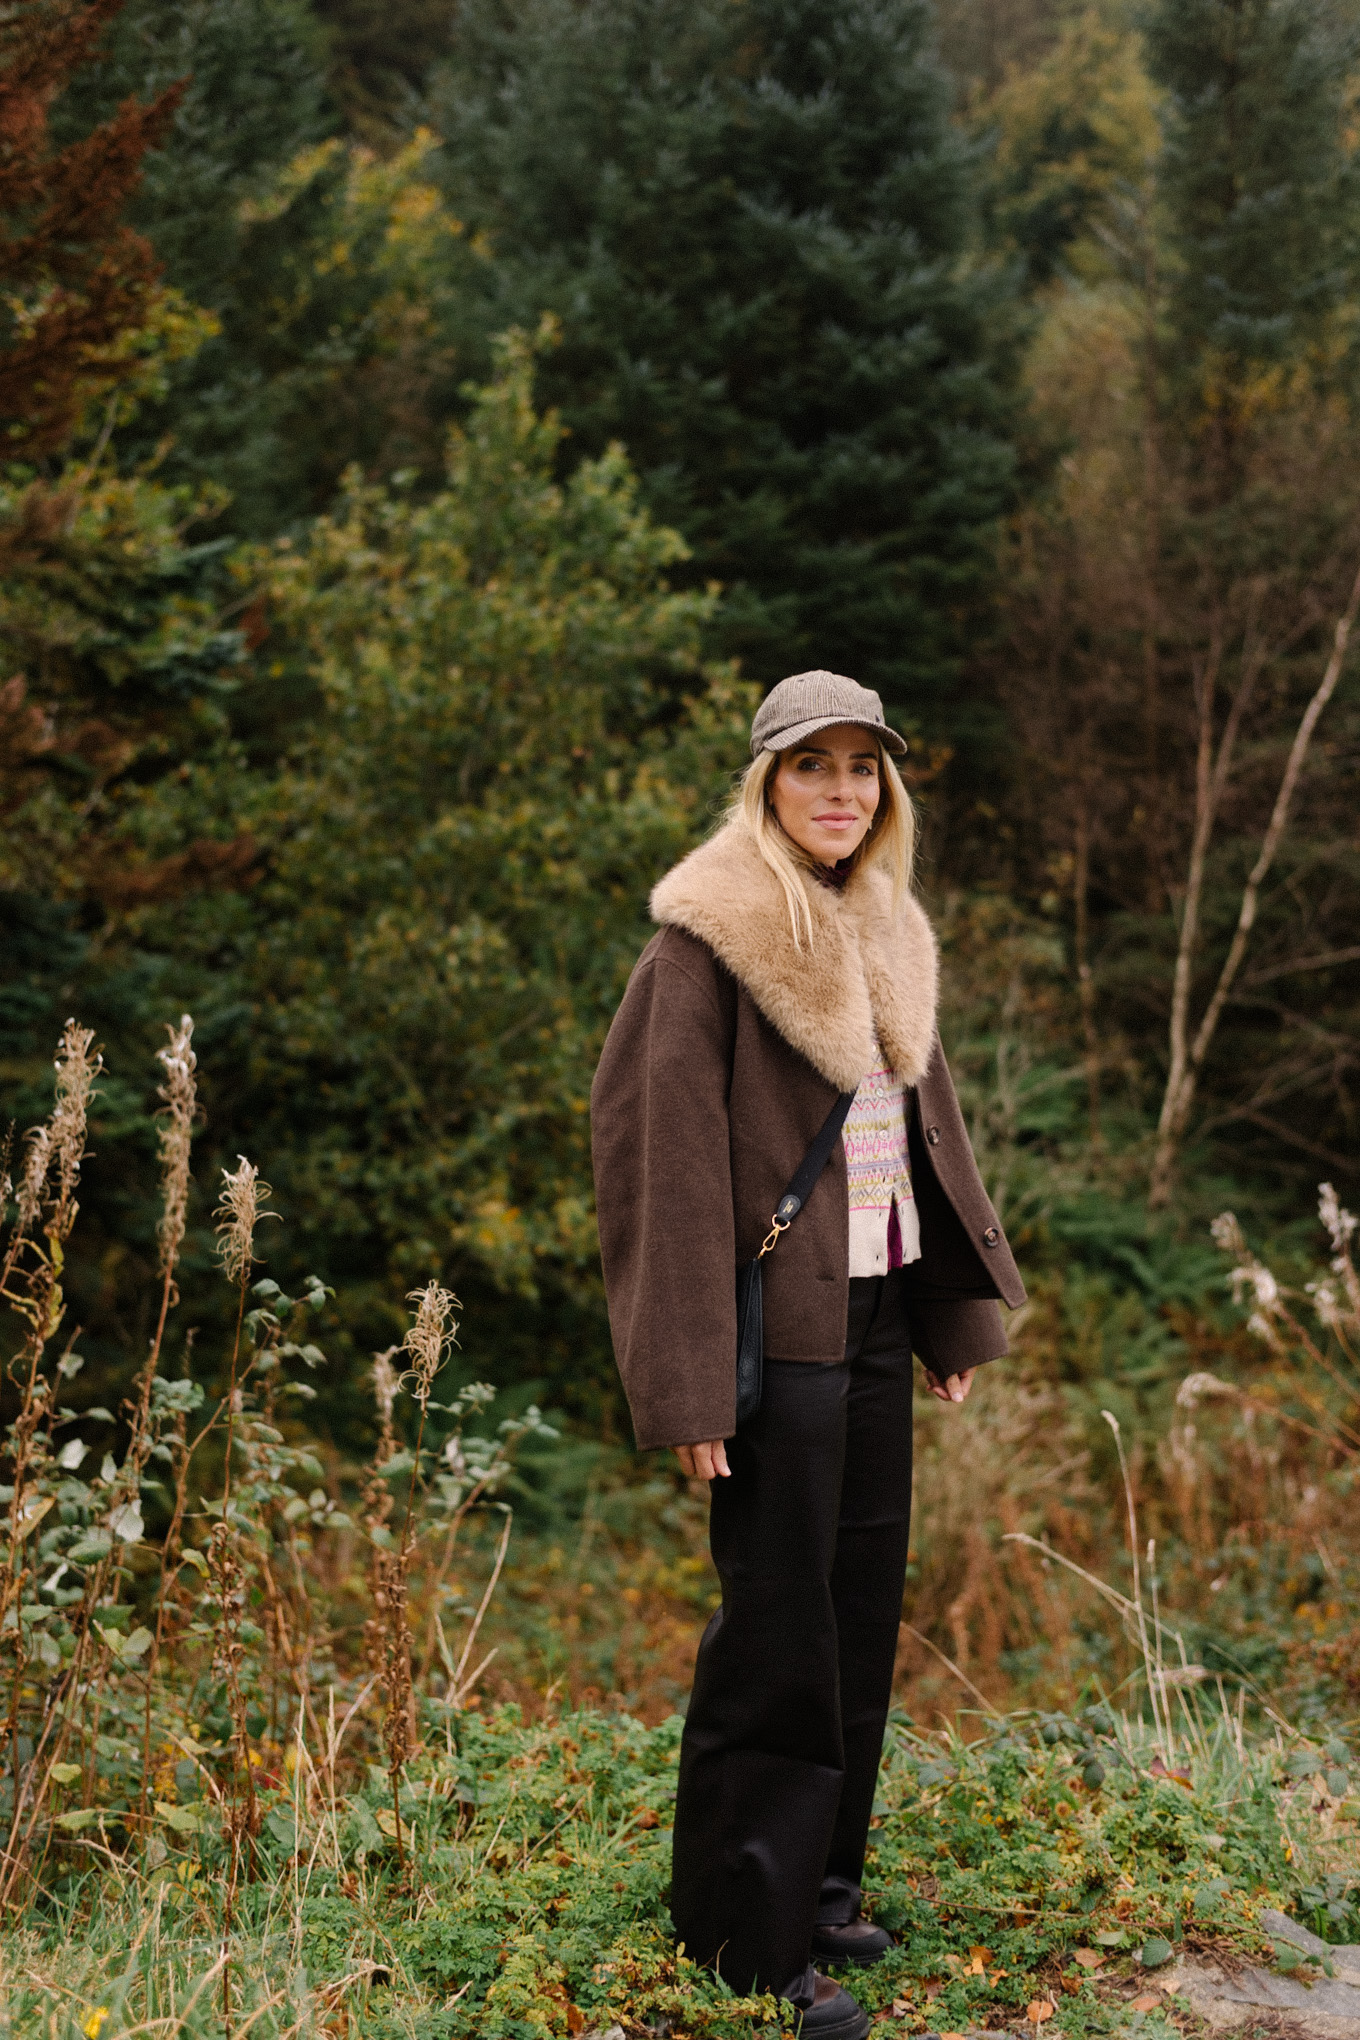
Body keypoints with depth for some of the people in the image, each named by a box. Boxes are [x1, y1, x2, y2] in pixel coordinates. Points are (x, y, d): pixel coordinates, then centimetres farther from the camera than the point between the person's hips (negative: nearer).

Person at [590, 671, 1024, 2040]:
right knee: (777, 1629, -2)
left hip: (878, 1315, 8)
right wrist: (689, 1383, -19)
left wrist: (960, 1310, 13)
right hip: (781, 1322, -8)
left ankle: (817, 1887, 29)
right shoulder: (712, 938, -11)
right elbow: (672, 1155, -15)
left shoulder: (882, 935, 13)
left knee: (861, 1608, 14)